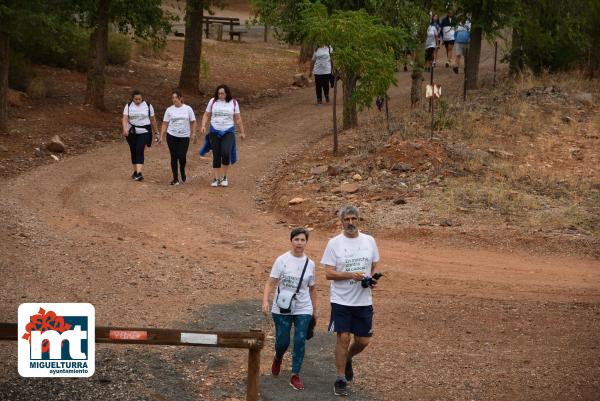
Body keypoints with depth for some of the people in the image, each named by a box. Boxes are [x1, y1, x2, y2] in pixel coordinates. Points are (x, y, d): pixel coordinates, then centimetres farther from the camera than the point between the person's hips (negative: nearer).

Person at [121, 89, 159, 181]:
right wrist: (125, 129, -29)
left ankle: (139, 173, -23)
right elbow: (125, 118, -11)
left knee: (140, 151, -15)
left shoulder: (148, 106, 1)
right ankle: (135, 171, 24)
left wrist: (156, 132, 10)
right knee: (133, 151, 10)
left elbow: (153, 120, 7)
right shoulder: (128, 106, 1)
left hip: (143, 132, -2)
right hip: (131, 132, 2)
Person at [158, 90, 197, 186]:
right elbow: (165, 124, 6)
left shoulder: (188, 109, 1)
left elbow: (193, 122, 4)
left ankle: (182, 172, 22)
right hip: (172, 136, 1)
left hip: (184, 137, -1)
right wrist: (161, 136, 0)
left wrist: (193, 134, -5)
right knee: (174, 157, 1)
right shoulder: (169, 110, 4)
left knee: (182, 156, -9)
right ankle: (175, 179, 8)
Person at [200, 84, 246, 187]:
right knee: (216, 156, 2)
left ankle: (224, 177, -2)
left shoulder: (233, 103, 3)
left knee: (226, 153, -19)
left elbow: (238, 118, 8)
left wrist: (242, 132, 10)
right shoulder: (213, 101, 4)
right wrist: (203, 126, -6)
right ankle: (217, 178, 11)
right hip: (214, 132, 2)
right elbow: (206, 115, 9)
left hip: (228, 132, -2)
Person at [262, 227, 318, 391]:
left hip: (303, 310, 2)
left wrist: (315, 310, 16)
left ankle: (295, 376, 1)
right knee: (282, 341, 3)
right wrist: (265, 301, -23)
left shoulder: (310, 264, 4)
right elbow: (271, 283, -9)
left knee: (300, 341, -8)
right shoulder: (282, 260, -6)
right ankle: (278, 358, 39)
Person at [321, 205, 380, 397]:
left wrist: (373, 278, -5)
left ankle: (347, 359, 38)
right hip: (341, 300, -3)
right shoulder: (334, 243, -5)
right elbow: (329, 273, -8)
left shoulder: (369, 241, 5)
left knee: (363, 340, 6)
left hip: (364, 300, 3)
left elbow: (374, 266, 16)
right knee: (343, 338, -5)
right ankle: (340, 380, 6)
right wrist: (350, 275, -23)